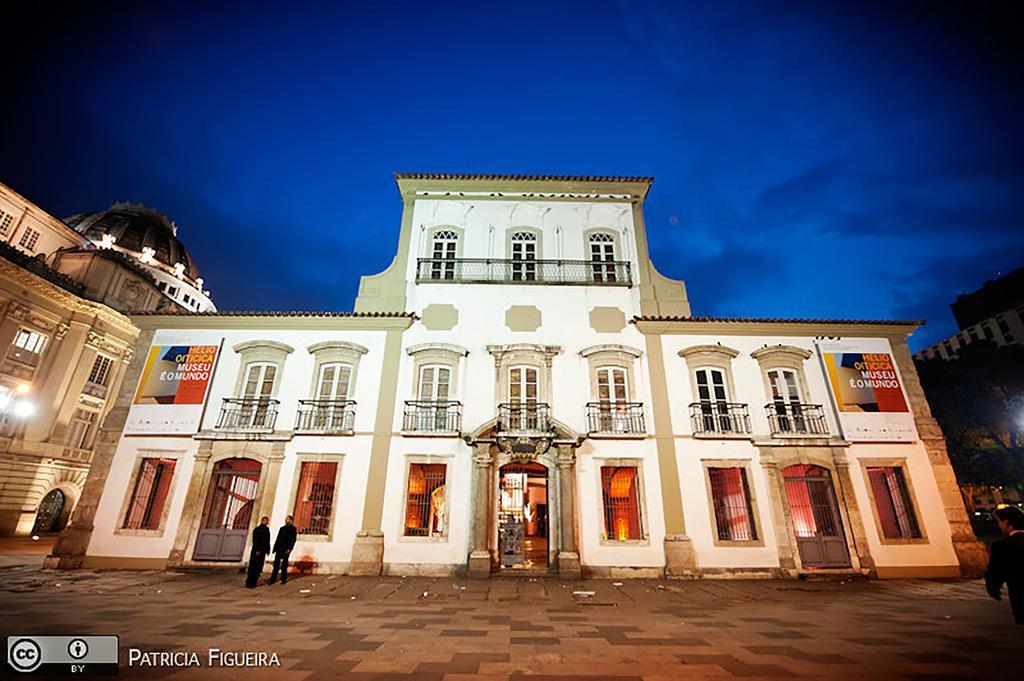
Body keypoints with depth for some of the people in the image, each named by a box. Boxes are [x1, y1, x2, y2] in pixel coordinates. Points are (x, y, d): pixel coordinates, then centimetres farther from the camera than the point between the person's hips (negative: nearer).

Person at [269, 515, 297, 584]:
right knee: (276, 563, 2)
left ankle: (283, 578, 8)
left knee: (284, 564, 1)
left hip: (286, 549, -5)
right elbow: (278, 539, 16)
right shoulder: (282, 528, 16)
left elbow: (293, 539, -7)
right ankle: (273, 578, 7)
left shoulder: (293, 529, -1)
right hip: (279, 548, 5)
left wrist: (289, 548, -16)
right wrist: (275, 547, 8)